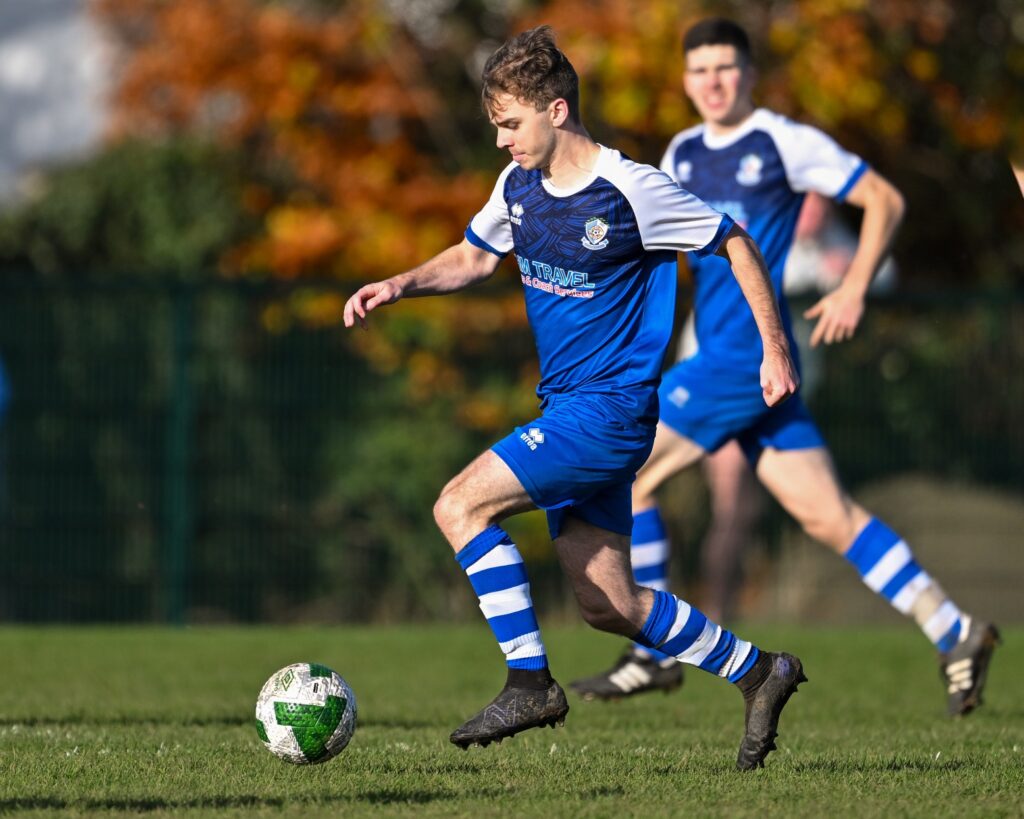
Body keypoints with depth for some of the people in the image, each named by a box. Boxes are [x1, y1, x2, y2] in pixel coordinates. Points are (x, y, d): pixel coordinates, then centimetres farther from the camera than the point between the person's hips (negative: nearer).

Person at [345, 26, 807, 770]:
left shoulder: (630, 191, -15)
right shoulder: (519, 186, 6)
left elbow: (736, 245, -6)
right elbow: (475, 256, 24)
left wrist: (774, 349, -6)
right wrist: (399, 286, 7)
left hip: (610, 405, -8)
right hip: (567, 408, 8)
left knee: (461, 506, -18)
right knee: (608, 605, 8)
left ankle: (529, 682, -12)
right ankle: (760, 672, 22)